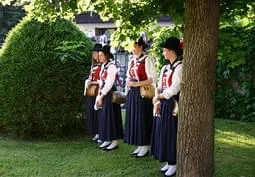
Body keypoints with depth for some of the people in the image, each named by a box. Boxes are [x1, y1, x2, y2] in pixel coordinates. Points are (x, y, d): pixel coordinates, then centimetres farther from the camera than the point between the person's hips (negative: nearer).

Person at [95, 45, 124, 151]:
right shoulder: (103, 66, 13)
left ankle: (114, 142, 3)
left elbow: (109, 84, -19)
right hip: (103, 93, 9)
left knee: (111, 117, -5)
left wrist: (101, 96, -17)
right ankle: (107, 140, 19)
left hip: (110, 94, -9)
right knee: (104, 117, 11)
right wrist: (99, 96, 11)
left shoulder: (111, 66, -14)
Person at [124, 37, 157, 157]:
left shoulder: (147, 60, -9)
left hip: (143, 94, -7)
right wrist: (128, 83, 2)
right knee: (133, 119, 9)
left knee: (143, 119, -2)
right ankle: (139, 146, 20)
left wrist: (137, 84, -18)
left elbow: (152, 79, -13)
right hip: (132, 93, 7)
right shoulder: (131, 60, 12)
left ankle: (145, 147, 9)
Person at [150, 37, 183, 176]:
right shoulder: (165, 68, 14)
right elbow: (160, 87, 13)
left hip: (172, 105, -8)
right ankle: (168, 162, 20)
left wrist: (157, 97, -11)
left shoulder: (180, 67, -12)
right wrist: (157, 103, 1)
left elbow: (174, 89, -18)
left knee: (172, 133, -2)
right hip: (163, 105, 8)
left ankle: (174, 164, 8)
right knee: (163, 133, 10)